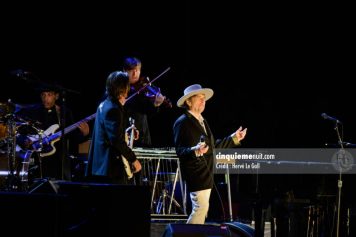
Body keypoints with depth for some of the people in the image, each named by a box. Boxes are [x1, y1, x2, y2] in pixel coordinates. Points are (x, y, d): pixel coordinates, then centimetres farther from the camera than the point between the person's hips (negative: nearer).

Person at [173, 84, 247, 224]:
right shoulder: (182, 123, -10)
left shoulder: (202, 121, 19)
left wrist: (234, 138, 20)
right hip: (195, 174, -9)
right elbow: (179, 150, -16)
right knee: (201, 208, -16)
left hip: (206, 174, 9)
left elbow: (212, 146, 20)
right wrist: (195, 151, -35)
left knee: (201, 210, 9)